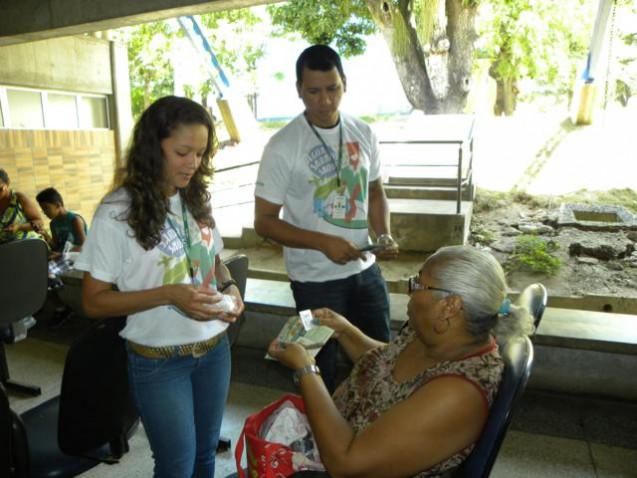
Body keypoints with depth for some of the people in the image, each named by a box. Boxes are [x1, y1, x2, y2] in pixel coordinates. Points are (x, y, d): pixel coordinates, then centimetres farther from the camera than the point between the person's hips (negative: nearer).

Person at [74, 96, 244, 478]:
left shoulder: (198, 198, 1)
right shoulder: (118, 211, -15)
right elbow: (94, 301, -13)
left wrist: (230, 287, -9)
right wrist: (169, 294, -26)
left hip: (215, 350, 5)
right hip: (159, 362, -5)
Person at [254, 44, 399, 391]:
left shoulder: (363, 134, 1)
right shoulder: (282, 147, -15)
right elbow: (264, 222, -13)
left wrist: (384, 235, -7)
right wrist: (324, 242, -24)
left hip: (366, 270, 5)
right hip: (316, 280, -5)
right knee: (321, 369, 14)